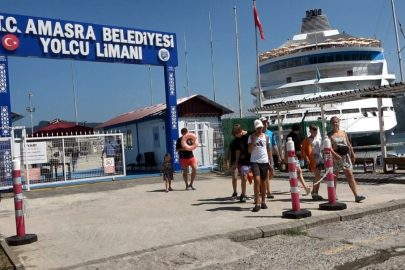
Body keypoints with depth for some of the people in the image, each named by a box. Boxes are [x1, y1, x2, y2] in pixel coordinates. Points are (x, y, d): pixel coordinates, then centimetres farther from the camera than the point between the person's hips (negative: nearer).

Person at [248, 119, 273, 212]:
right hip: (255, 162, -2)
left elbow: (269, 150, 9)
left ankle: (263, 202, 22)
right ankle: (257, 204, -13)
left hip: (265, 162, 2)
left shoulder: (266, 137, 7)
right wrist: (253, 139, -12)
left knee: (263, 181, 9)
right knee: (257, 180, -16)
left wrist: (271, 163, 4)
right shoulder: (251, 137, 3)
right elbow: (249, 150, -7)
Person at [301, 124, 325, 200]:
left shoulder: (319, 139, 13)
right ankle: (314, 192, -3)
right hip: (313, 161, -6)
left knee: (318, 176, 9)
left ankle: (316, 193, 17)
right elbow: (303, 150, -5)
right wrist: (306, 158, -17)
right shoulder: (307, 140, -2)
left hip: (320, 160, 6)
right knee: (317, 175, -15)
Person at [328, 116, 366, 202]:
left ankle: (356, 196, -9)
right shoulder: (329, 135, -1)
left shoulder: (343, 133, 13)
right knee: (334, 176, 8)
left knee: (350, 176, -3)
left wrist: (352, 154, 13)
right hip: (335, 158, -3)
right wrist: (336, 155, -28)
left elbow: (349, 145, 17)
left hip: (345, 157, 3)